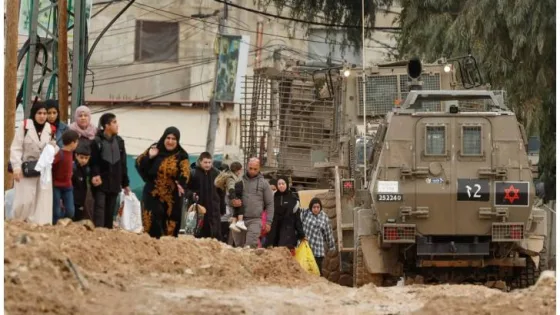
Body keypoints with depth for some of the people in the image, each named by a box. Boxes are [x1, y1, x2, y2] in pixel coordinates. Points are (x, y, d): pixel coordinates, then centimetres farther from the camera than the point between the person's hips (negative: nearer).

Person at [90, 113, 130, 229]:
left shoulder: (119, 141, 11)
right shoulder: (97, 142, -7)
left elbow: (123, 164, 15)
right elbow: (93, 163, -12)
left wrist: (125, 183, 15)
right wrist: (94, 175, -29)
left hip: (114, 184, 6)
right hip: (101, 183, -6)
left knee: (110, 212, 9)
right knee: (99, 210, -10)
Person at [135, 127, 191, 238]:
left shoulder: (181, 156, 1)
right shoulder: (154, 150, 5)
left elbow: (185, 172, -14)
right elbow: (139, 164, 3)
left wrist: (181, 184, -34)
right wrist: (149, 157, -15)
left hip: (172, 198, 0)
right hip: (152, 195, 0)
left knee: (170, 228, 3)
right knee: (152, 225, -5)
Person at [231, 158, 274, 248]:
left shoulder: (263, 183, 7)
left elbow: (270, 204, 8)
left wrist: (268, 222, 0)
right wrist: (232, 202, -13)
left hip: (255, 220, -3)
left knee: (251, 245, -17)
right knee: (239, 246, 6)